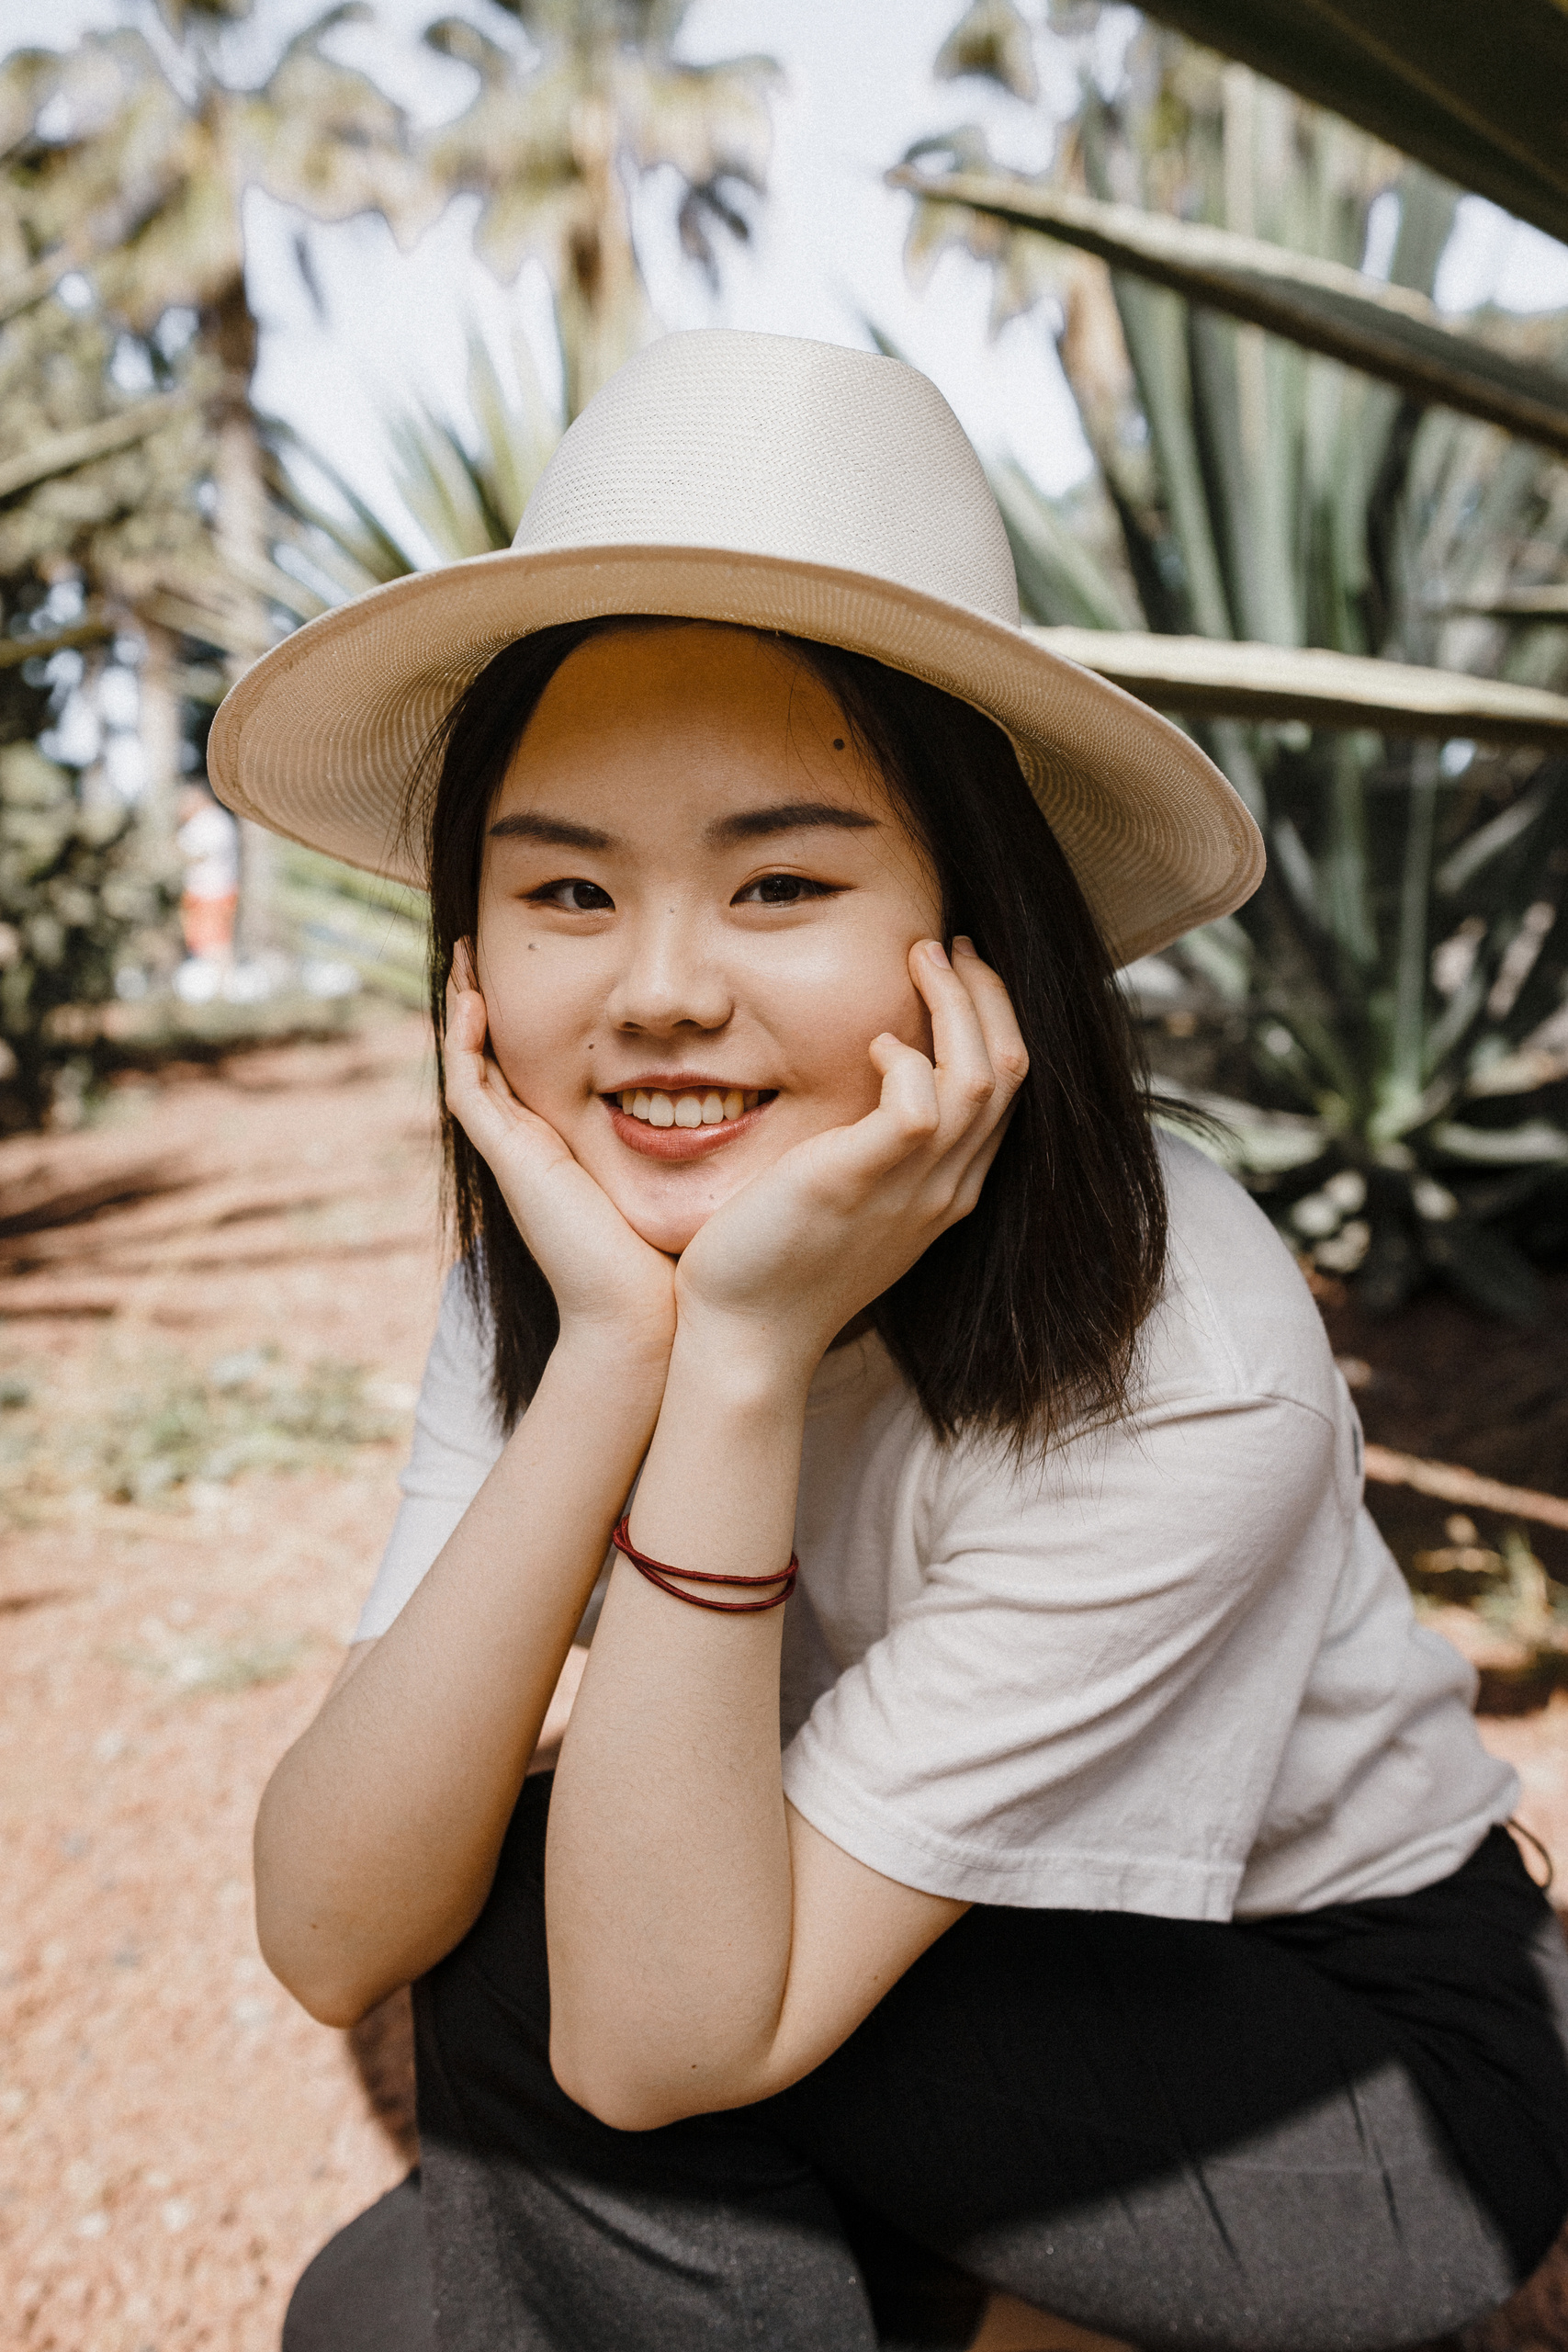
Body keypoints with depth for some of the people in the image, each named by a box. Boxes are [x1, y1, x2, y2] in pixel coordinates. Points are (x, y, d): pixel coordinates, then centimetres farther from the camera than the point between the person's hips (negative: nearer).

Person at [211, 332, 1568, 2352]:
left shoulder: (1182, 1377, -31)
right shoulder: (543, 1259, -15)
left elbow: (658, 2035, -31)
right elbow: (329, 1937, -24)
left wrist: (748, 1360, -40)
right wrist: (613, 1347, -35)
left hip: (1378, 2068, -4)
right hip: (975, 2041, 5)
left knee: (539, 1960, -22)